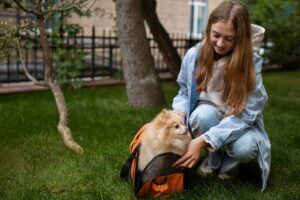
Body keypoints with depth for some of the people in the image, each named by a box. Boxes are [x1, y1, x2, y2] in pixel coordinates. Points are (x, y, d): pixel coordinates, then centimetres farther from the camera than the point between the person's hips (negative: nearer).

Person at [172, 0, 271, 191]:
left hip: (240, 121, -2)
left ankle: (229, 164, 5)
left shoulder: (251, 62, -23)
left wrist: (204, 140, -39)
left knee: (244, 148, -35)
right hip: (208, 114, 2)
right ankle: (213, 159, -2)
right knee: (203, 114, -34)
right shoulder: (194, 55, -15)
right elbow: (184, 92, 2)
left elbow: (247, 112, -28)